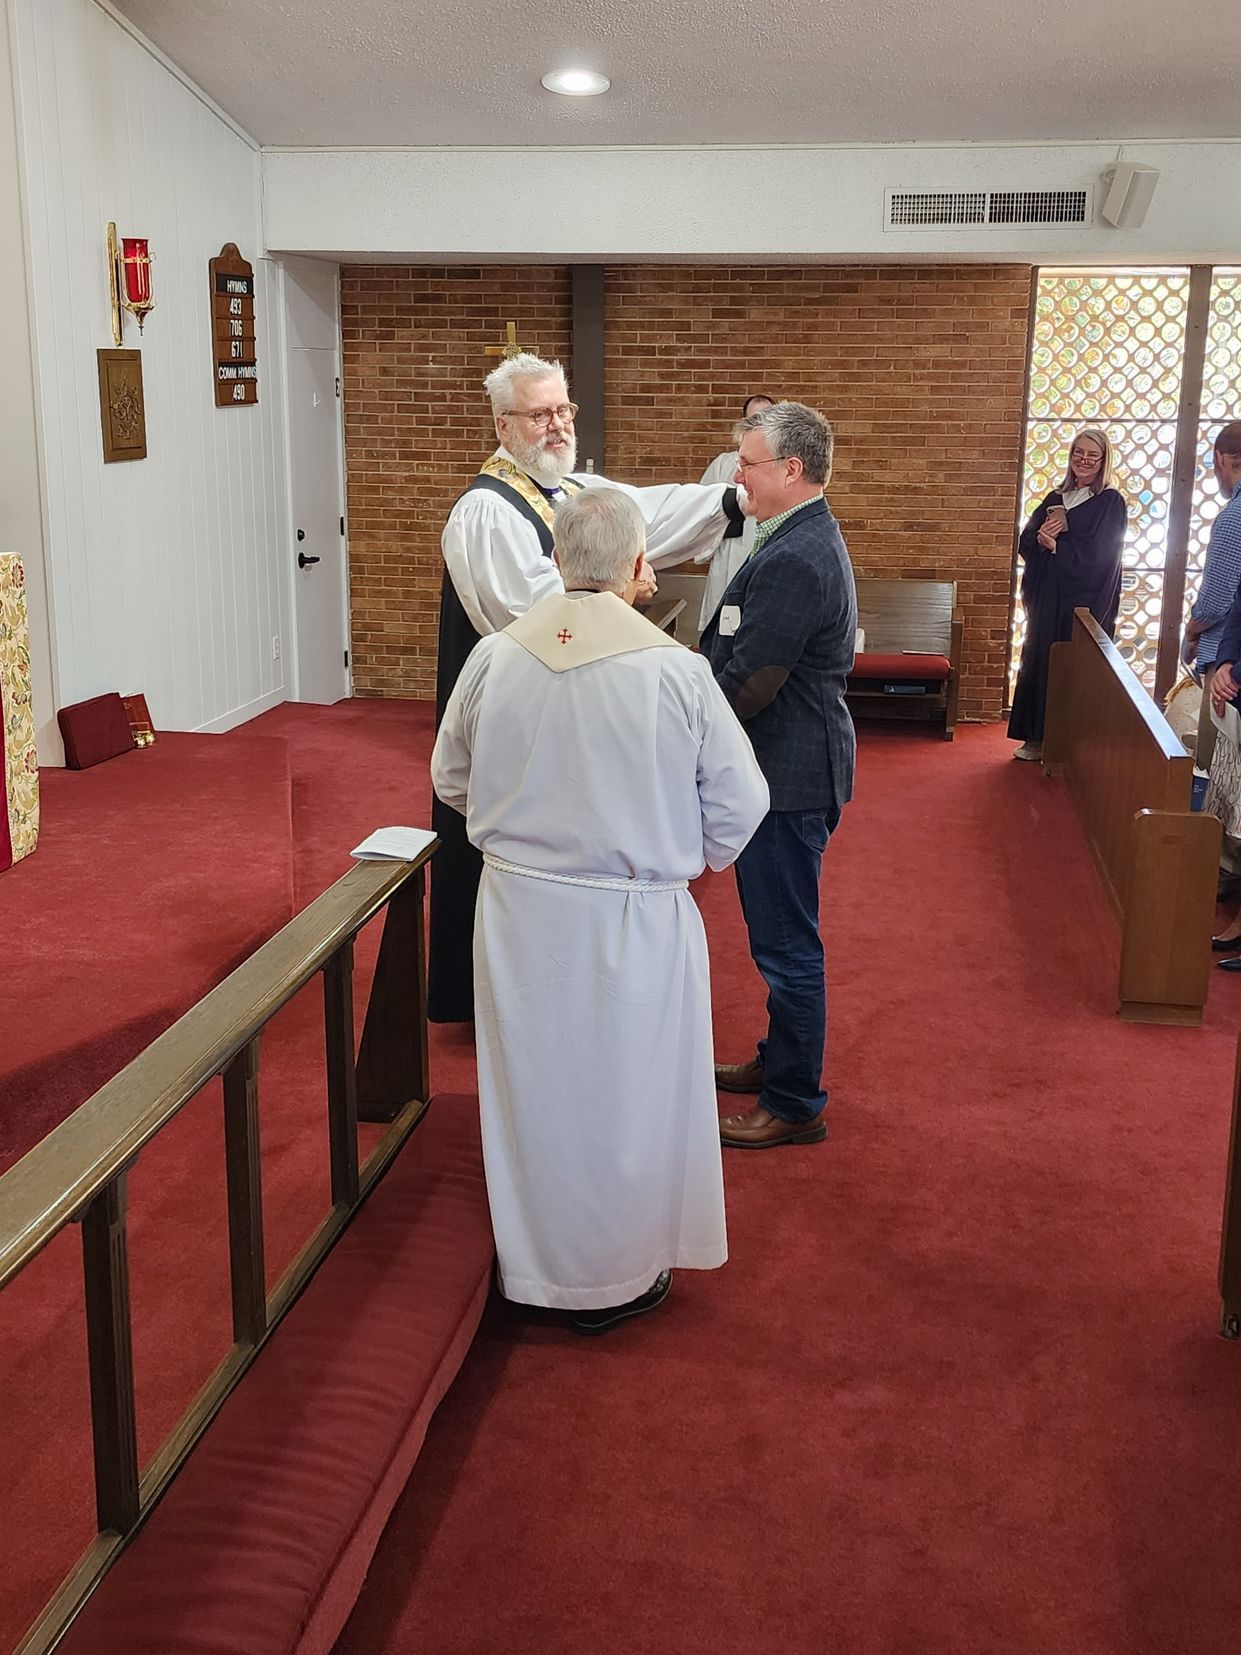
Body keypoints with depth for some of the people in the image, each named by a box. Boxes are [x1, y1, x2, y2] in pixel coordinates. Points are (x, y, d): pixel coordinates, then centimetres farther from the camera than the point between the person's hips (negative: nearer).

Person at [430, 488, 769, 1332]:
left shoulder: (495, 657, -9)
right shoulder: (676, 670, -18)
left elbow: (452, 778, 5)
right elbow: (738, 801, -9)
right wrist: (694, 855, 11)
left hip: (521, 913, 3)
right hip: (634, 922, -2)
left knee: (532, 1084, 19)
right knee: (625, 1093, 15)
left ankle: (533, 1260, 36)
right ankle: (617, 1279, 31)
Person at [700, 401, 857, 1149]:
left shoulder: (794, 559, -23)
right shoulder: (812, 538, 12)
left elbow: (748, 683, -23)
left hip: (789, 776, -11)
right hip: (797, 764, 11)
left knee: (787, 941, 1)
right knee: (783, 934, 22)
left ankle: (796, 1104, 13)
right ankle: (781, 1058, 37)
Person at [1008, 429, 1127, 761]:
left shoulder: (1110, 502, -4)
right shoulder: (1057, 498, 13)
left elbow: (1096, 554, -14)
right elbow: (1025, 543, 8)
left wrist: (1054, 543, -7)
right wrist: (1042, 537, -14)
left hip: (1084, 602, -6)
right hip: (1046, 597, 6)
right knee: (1038, 662, 6)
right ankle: (1036, 738, 14)